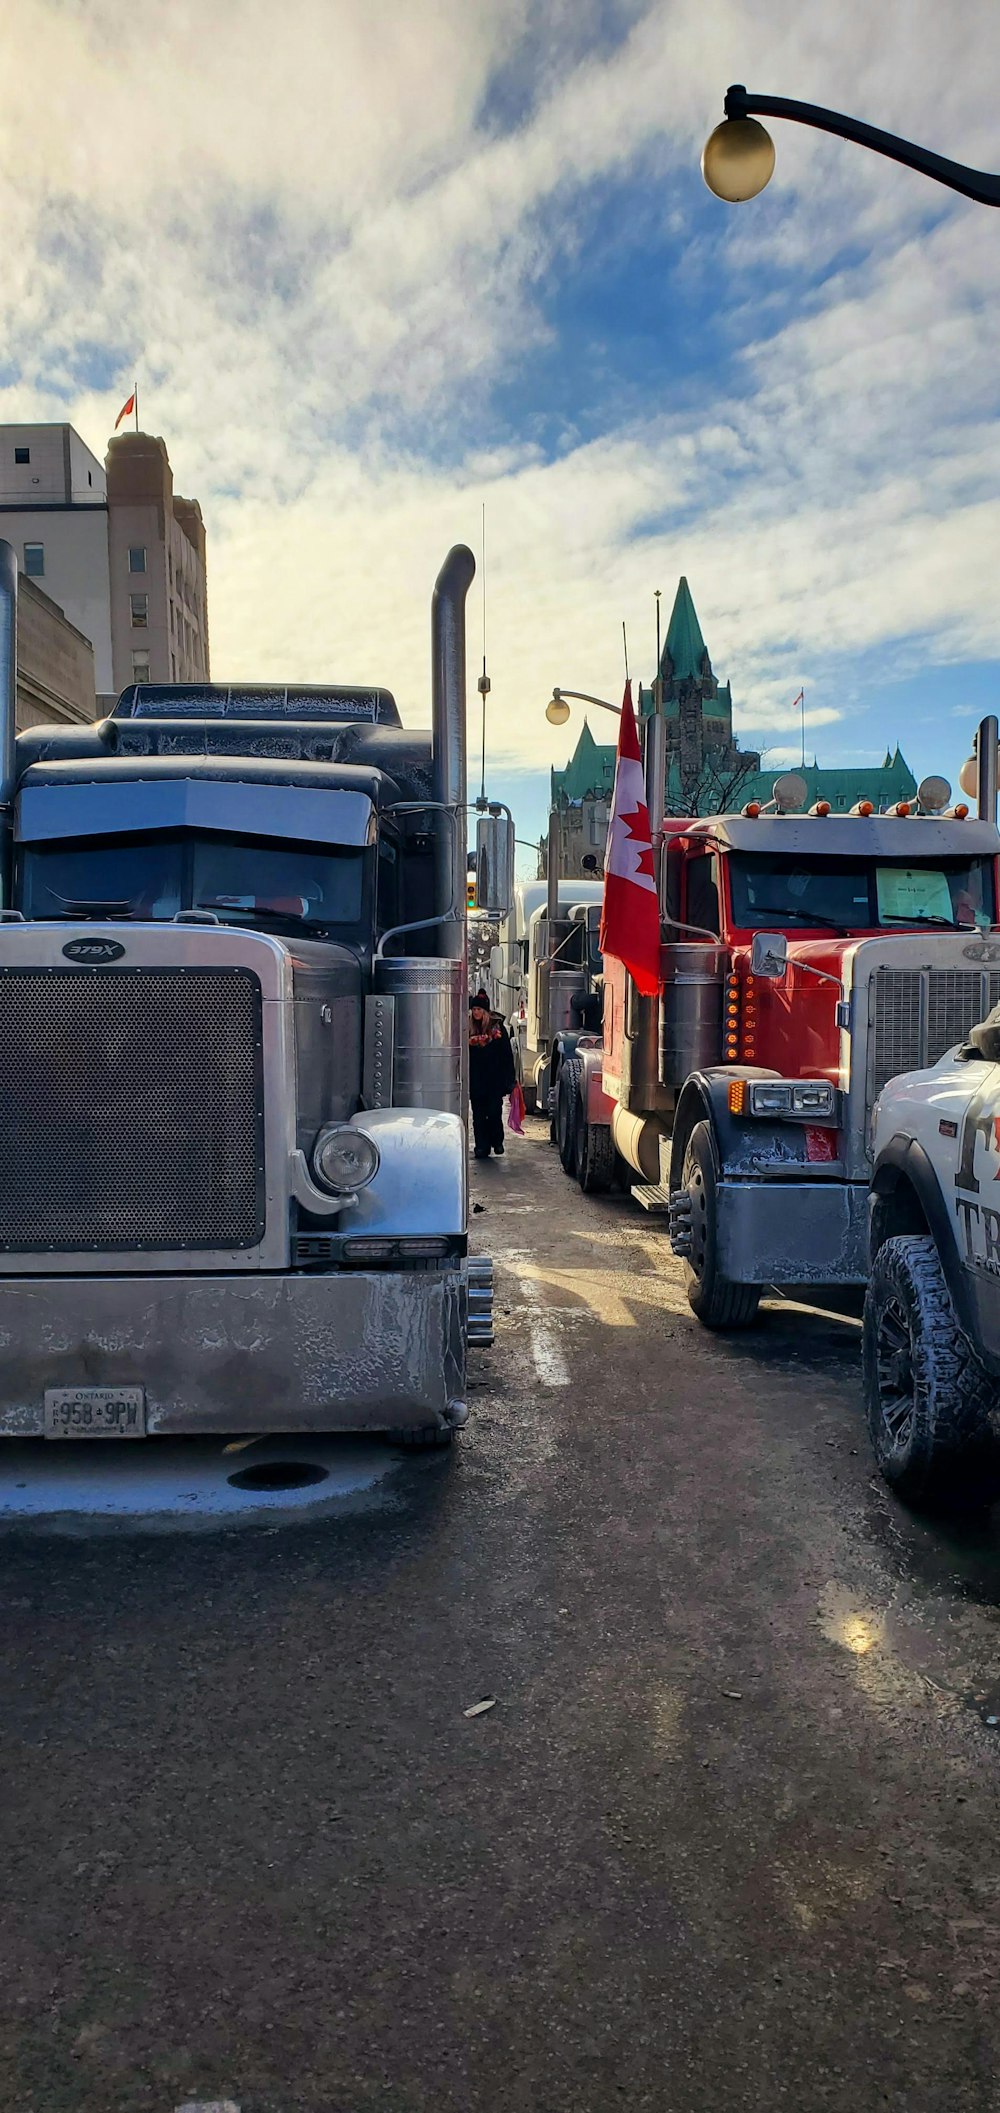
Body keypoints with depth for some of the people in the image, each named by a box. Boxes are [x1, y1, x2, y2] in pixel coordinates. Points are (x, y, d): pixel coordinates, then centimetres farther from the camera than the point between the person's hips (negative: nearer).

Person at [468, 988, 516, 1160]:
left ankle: (497, 1142, 17)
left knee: (494, 1112, -3)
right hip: (476, 1080, 2)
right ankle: (482, 1146, 9)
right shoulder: (469, 1028, 6)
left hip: (495, 1080, -2)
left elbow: (507, 1053, 1)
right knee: (478, 1115, 3)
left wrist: (509, 1078, -4)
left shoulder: (497, 1026, 0)